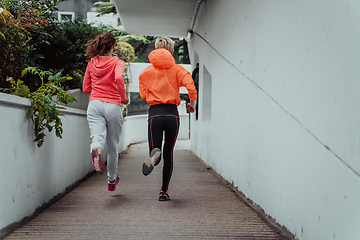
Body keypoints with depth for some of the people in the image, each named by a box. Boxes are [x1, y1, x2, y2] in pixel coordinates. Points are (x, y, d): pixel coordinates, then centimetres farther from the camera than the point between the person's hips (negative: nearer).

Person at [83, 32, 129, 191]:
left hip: (95, 104, 2)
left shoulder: (92, 63, 12)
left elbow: (86, 88, 15)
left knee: (97, 136, -13)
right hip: (113, 105, -2)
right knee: (113, 145, 14)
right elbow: (119, 78, -21)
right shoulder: (117, 62, 0)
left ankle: (96, 149, -52)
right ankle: (112, 179, 28)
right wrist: (123, 98, -7)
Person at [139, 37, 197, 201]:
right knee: (168, 155, 13)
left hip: (155, 114, 0)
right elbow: (190, 86, -11)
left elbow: (143, 95, 6)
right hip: (172, 114, 0)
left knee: (157, 156, 2)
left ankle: (154, 154, -36)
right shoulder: (177, 69, 3)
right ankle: (164, 192, 13)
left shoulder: (146, 72, 8)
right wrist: (192, 103, 5)